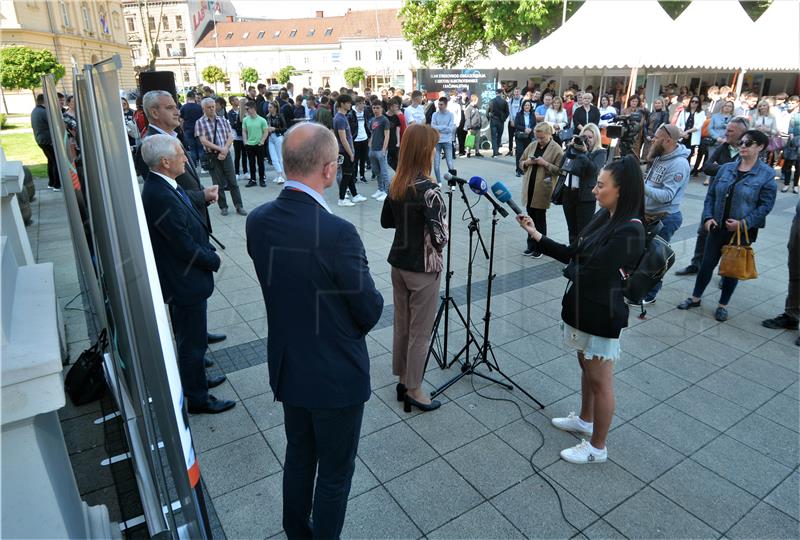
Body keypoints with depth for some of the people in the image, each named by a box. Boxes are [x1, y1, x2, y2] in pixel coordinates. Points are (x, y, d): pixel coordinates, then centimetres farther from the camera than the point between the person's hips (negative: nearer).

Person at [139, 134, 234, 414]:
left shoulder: (162, 186, 3)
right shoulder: (160, 197, -28)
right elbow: (185, 246, -25)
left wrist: (208, 251, 2)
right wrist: (213, 260, -10)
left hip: (183, 276, 10)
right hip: (185, 281, -10)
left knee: (189, 337, 25)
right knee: (193, 342, 6)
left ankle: (196, 379, 45)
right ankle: (197, 398, 23)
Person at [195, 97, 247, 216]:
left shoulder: (223, 120, 7)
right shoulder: (200, 123, -3)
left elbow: (230, 136, 3)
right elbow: (203, 141, -10)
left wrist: (225, 150, -12)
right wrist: (220, 149, -15)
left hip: (226, 154, 2)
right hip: (212, 156, -2)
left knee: (233, 182, 3)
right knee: (218, 183, 6)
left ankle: (239, 206, 8)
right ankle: (223, 207, 17)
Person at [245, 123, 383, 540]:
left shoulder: (258, 221, -8)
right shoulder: (337, 233, -29)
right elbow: (370, 310, -17)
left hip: (286, 367, 7)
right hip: (336, 376, -7)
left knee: (298, 457, 27)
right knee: (334, 473, 16)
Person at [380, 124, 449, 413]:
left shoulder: (396, 184, 2)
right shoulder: (428, 189, -21)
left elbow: (386, 221, 12)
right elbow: (440, 235, -22)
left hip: (398, 263, 7)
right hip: (422, 268, -7)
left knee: (401, 325, 19)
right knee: (419, 332, 7)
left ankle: (403, 380, 35)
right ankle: (413, 391, 21)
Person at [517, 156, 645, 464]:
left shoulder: (629, 230, -24)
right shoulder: (604, 216, 4)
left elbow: (590, 274, -26)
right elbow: (573, 255, 7)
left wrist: (570, 267, -4)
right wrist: (536, 235, 1)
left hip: (602, 314, -9)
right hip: (582, 307, 9)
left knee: (600, 381, 6)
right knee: (586, 367, 25)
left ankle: (597, 448, 24)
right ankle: (585, 420, 47)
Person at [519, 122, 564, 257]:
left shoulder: (556, 149, -5)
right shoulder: (532, 145, 11)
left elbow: (559, 169, -9)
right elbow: (521, 162, 18)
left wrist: (545, 163, -19)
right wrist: (527, 162, -3)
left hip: (543, 189, -5)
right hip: (529, 187, 5)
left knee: (540, 218, 2)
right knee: (530, 216, 11)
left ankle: (539, 248, 15)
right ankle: (531, 246, 23)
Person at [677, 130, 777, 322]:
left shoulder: (766, 174, -8)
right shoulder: (726, 168, 3)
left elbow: (766, 205, -10)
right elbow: (711, 194, 6)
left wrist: (744, 223, -19)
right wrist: (708, 217, -6)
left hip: (744, 231, -3)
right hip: (718, 227, 3)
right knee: (707, 263, 9)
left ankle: (723, 305, 26)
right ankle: (695, 298, 25)